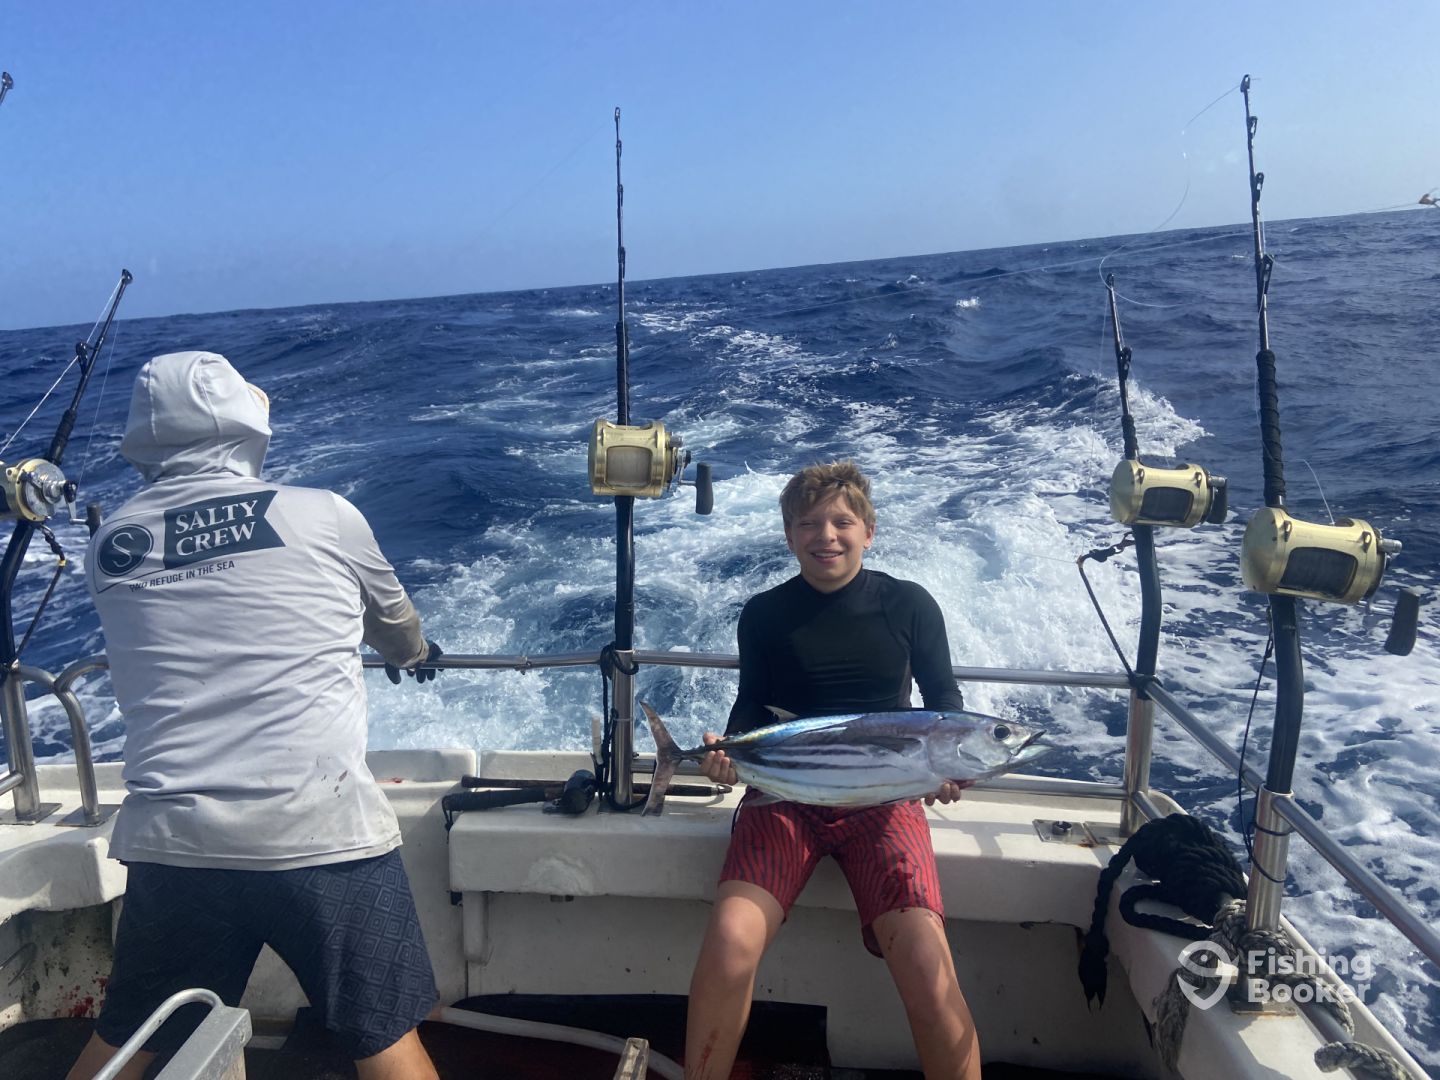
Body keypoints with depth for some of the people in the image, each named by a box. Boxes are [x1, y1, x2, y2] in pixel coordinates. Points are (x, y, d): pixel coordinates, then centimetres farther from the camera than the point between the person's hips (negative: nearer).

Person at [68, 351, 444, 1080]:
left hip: (169, 840, 4)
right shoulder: (321, 515, -2)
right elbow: (390, 617, 17)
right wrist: (415, 654, 40)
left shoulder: (110, 546, 7)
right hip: (321, 831, -4)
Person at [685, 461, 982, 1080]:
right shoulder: (764, 615, 7)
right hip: (783, 794, 1)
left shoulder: (909, 605, 5)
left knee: (928, 969, -22)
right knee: (729, 943, -23)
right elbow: (752, 706, 13)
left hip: (885, 796, 0)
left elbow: (943, 697, 12)